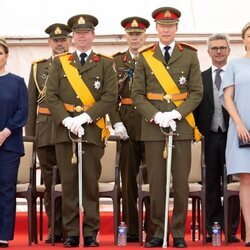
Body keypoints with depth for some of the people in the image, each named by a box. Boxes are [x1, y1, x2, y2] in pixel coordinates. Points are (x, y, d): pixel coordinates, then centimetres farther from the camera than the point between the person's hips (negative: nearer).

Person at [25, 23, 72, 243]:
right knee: (50, 182, 3)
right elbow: (32, 103, 13)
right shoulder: (38, 67, 15)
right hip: (46, 132, 2)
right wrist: (30, 134, 7)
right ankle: (55, 231, 10)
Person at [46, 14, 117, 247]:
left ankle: (91, 233, 6)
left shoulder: (105, 63, 8)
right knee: (68, 182, 1)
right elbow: (51, 96, 4)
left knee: (91, 183, 1)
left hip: (92, 130, -1)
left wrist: (85, 116, -14)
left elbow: (111, 96, -3)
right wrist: (66, 119, -11)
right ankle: (71, 232, 6)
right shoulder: (59, 62, 12)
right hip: (64, 130, 1)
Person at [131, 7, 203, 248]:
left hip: (181, 126, 0)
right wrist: (156, 116, -12)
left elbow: (196, 92, 2)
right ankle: (158, 231, 9)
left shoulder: (189, 55, 6)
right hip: (153, 127, 0)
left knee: (181, 181, 0)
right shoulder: (144, 57, 7)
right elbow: (137, 94, 3)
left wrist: (177, 113, -12)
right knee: (156, 181, 1)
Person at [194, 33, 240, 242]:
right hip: (210, 137, 2)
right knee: (211, 185, 6)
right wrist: (199, 130, -3)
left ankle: (231, 230, 7)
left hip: (232, 136, -2)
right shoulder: (201, 78, 9)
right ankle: (213, 229, 10)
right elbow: (196, 106, 8)